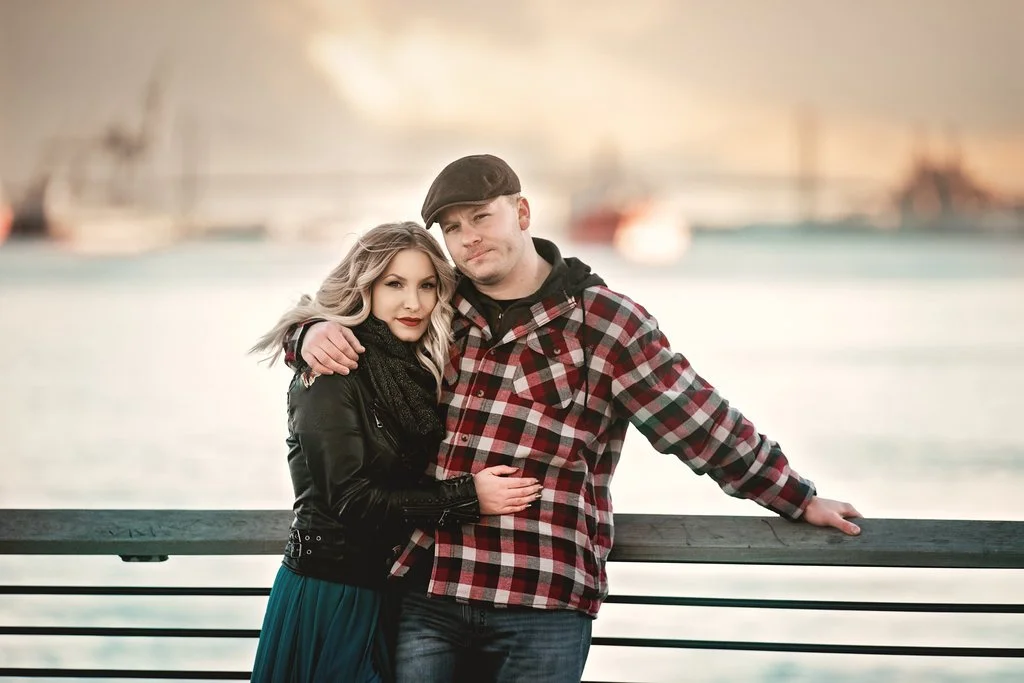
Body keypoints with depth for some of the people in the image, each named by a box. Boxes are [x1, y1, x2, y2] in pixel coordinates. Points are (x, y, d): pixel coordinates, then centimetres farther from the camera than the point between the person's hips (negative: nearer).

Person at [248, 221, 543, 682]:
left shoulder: (420, 369, 8)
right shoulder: (332, 373, -14)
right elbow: (350, 499, -19)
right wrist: (467, 498, -20)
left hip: (396, 588, 7)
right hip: (330, 591, -7)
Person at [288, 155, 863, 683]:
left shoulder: (604, 322, -1)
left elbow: (703, 423, 4)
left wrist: (800, 499, 9)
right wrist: (314, 334, 1)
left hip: (545, 601, -3)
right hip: (426, 589, 4)